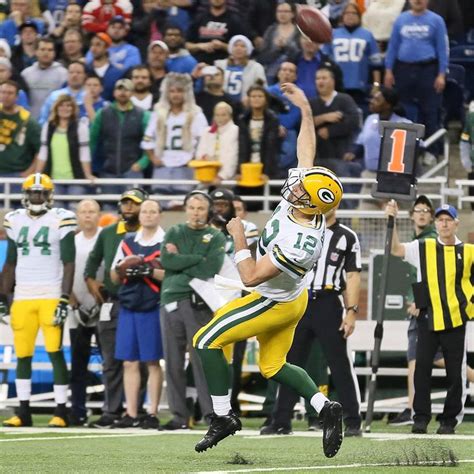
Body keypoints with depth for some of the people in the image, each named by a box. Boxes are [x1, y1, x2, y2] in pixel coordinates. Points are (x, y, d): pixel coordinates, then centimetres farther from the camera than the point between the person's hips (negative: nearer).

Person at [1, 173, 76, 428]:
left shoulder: (61, 220, -3)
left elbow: (68, 264, -4)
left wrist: (64, 300, -11)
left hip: (51, 296, -4)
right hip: (22, 297, 4)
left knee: (55, 352, -7)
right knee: (22, 355, 4)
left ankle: (61, 412, -3)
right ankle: (23, 412, 10)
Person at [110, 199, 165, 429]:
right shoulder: (127, 242, 14)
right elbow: (114, 278, 17)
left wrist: (150, 271, -21)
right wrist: (122, 269, -4)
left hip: (153, 309, -5)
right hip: (128, 307, 5)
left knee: (153, 362, -1)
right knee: (129, 363, 4)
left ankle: (152, 414, 3)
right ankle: (131, 414, 8)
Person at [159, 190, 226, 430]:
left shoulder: (216, 237, 8)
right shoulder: (174, 233, 15)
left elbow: (210, 269, -8)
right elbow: (167, 261, -3)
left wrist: (180, 260, -3)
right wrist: (198, 259, -6)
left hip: (199, 304, -3)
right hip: (171, 302, 3)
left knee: (203, 359, -10)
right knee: (173, 362, 3)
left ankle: (212, 413, -9)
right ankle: (179, 415, 8)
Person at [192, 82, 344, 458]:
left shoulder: (299, 243, -39)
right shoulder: (304, 198, -17)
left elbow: (251, 277, -31)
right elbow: (306, 153, 1)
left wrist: (239, 238, -21)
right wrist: (305, 109, 4)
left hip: (274, 304, -9)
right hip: (294, 298, 9)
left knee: (207, 342, -3)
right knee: (273, 367, 20)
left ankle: (224, 417, 1)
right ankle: (326, 409, 10)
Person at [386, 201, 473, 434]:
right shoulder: (423, 248, 8)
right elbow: (396, 249, -2)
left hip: (455, 320, 0)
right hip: (428, 319, 0)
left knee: (455, 371, 2)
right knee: (422, 367, -4)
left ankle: (449, 420, 12)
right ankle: (421, 418, 3)